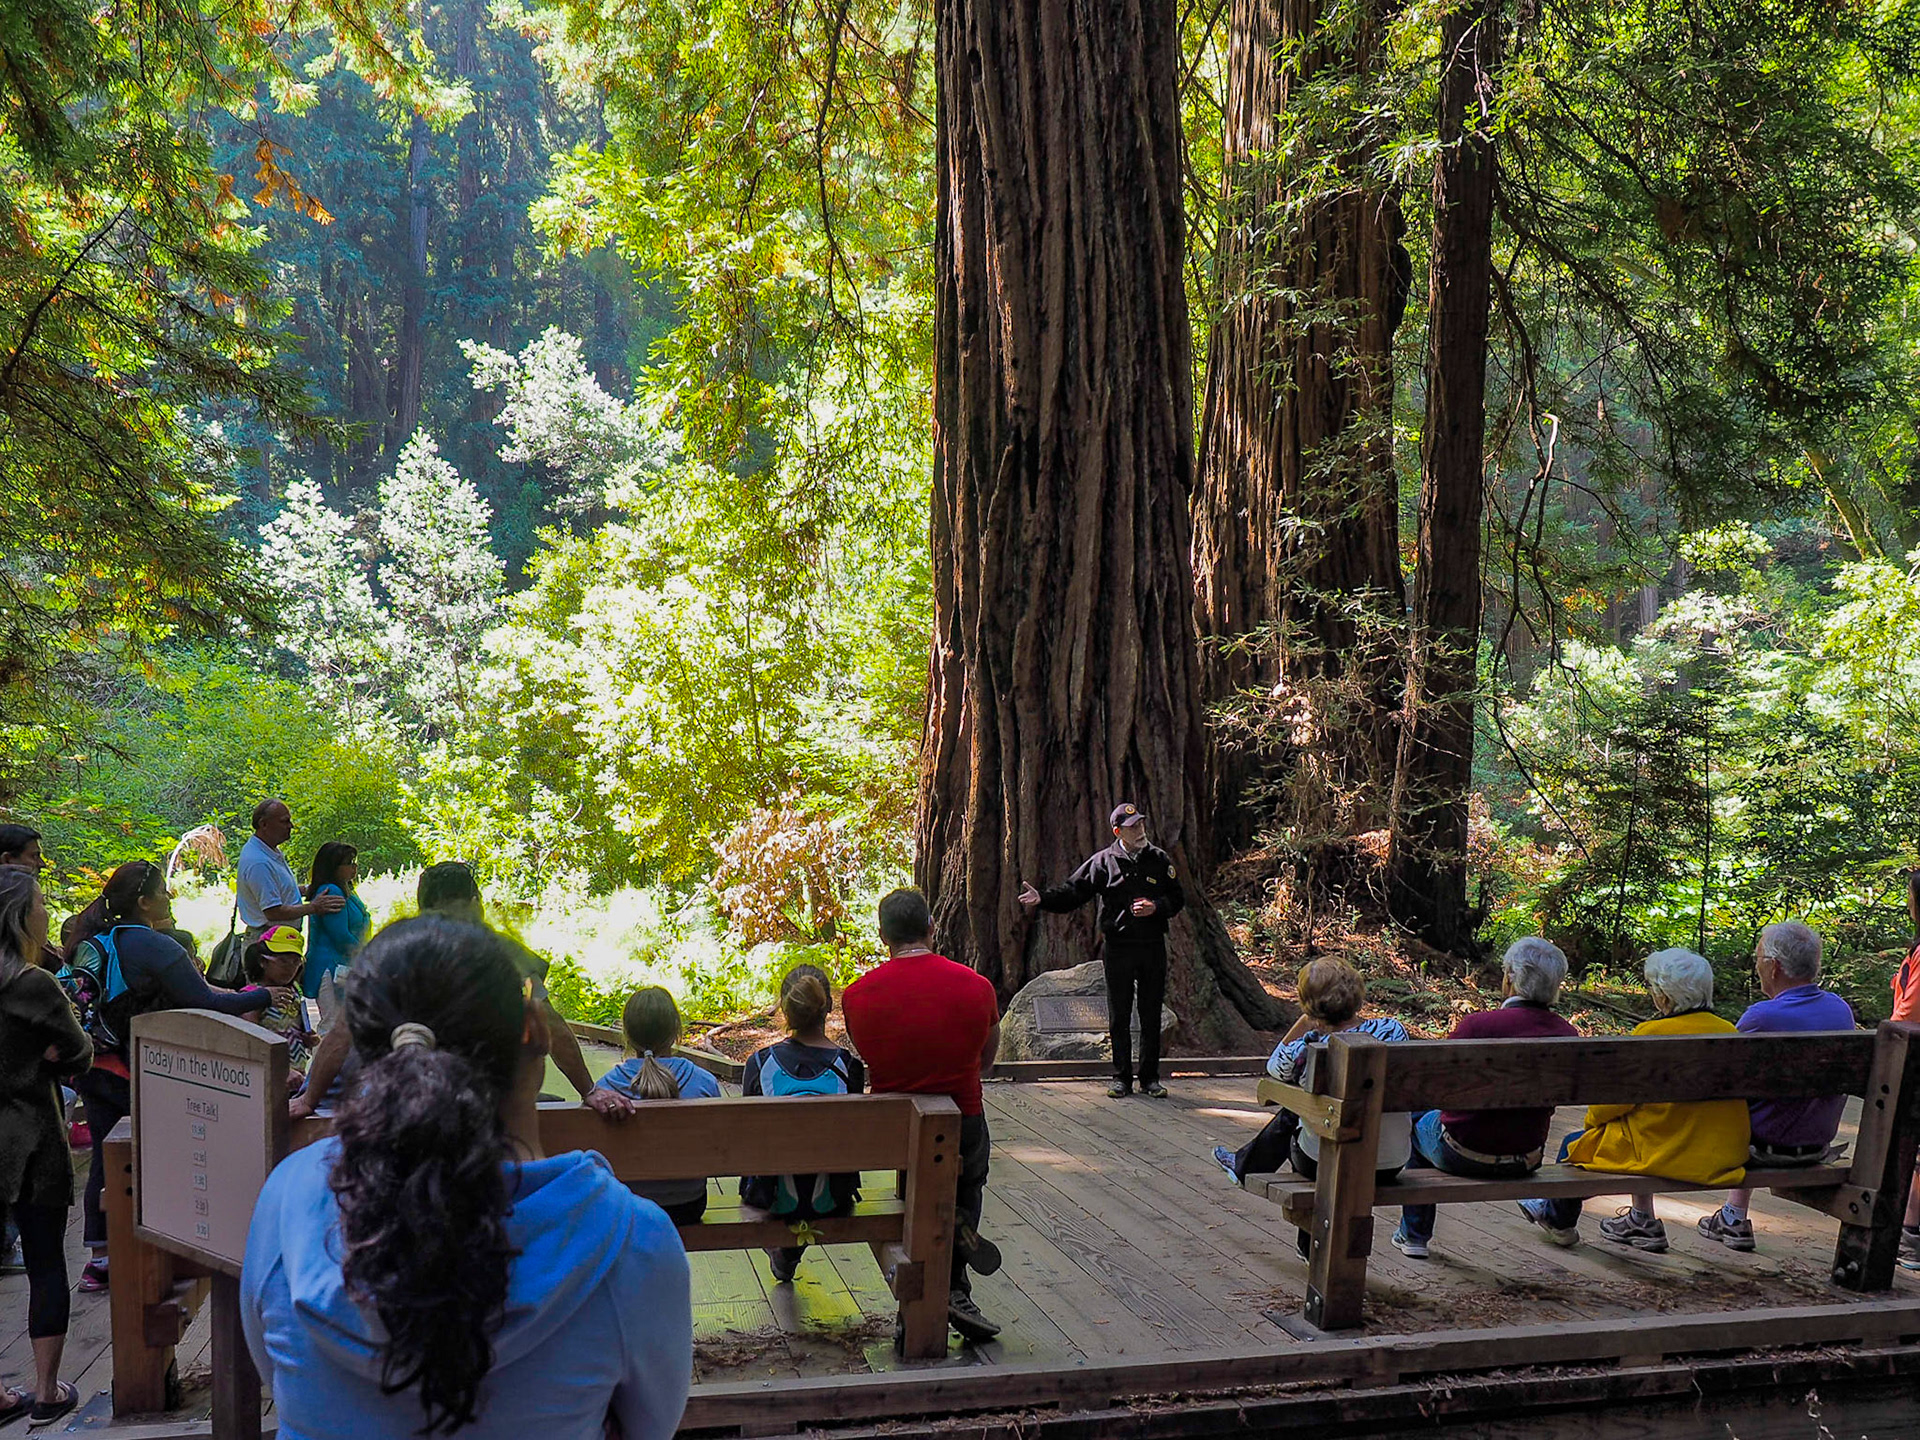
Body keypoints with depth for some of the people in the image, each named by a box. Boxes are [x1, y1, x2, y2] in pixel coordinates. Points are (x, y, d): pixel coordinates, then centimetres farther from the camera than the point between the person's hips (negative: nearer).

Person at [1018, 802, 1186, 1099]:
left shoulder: (1160, 859, 5)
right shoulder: (1103, 862, 0)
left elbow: (1177, 899, 9)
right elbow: (1072, 893, -1)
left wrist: (1156, 907, -11)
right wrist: (1042, 898, -16)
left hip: (1153, 947, 1)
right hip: (1117, 947, -1)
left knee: (1151, 1015, 7)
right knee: (1119, 1016, 4)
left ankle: (1150, 1077, 17)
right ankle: (1122, 1078, 13)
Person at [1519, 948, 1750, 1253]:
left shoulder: (1651, 1034, -19)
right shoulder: (1728, 1032, -2)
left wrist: (1592, 1119, 12)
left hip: (1668, 1156, -7)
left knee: (1575, 1144, 13)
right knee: (1637, 1129, 32)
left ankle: (1559, 1217, 37)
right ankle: (1642, 1221, 38)